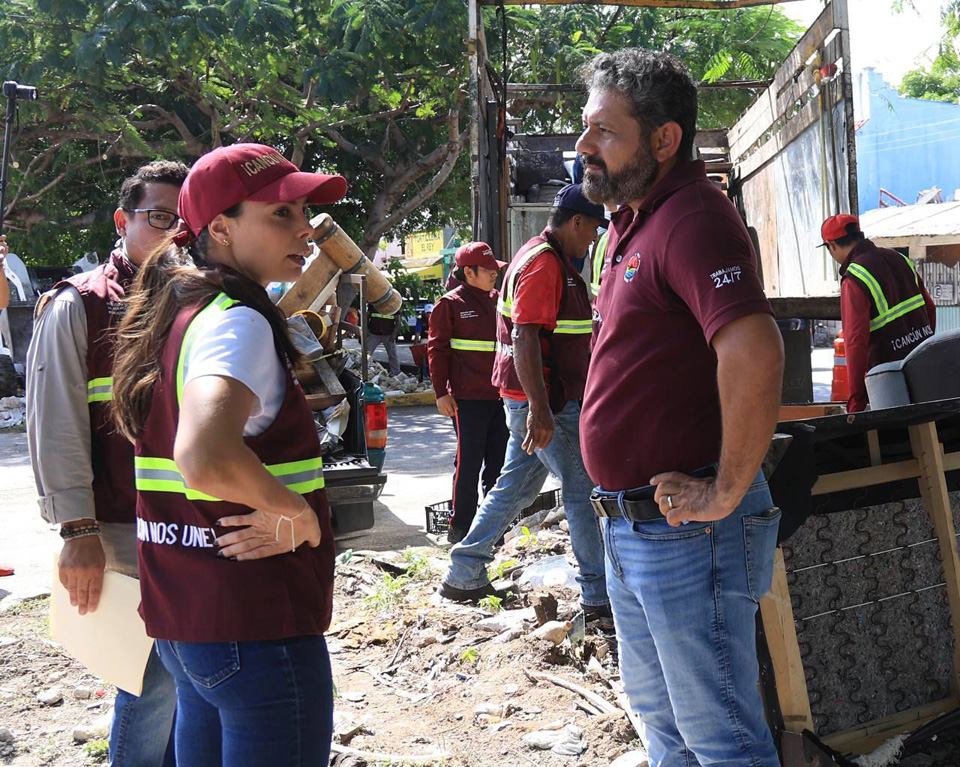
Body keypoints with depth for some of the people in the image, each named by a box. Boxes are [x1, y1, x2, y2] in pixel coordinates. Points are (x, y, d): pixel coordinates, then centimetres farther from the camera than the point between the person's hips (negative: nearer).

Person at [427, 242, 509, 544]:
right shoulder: (450, 304, -3)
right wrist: (441, 392, -9)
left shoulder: (499, 300, 14)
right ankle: (460, 527, 9)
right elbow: (437, 349, -4)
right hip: (469, 398, -6)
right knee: (469, 463, -1)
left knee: (499, 462, 10)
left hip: (501, 395, 6)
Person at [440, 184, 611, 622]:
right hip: (544, 404, -10)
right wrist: (540, 408, -30)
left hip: (539, 401, 10)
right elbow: (524, 336, -25)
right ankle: (598, 595, 4)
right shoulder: (543, 263, -16)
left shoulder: (548, 260, 18)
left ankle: (463, 575, 21)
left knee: (516, 486, 15)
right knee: (582, 491, -4)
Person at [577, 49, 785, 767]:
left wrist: (725, 495, -26)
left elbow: (755, 354, -35)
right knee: (659, 709, 24)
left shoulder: (692, 218, -19)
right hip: (631, 527, 10)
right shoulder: (633, 219, 12)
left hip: (685, 529, -10)